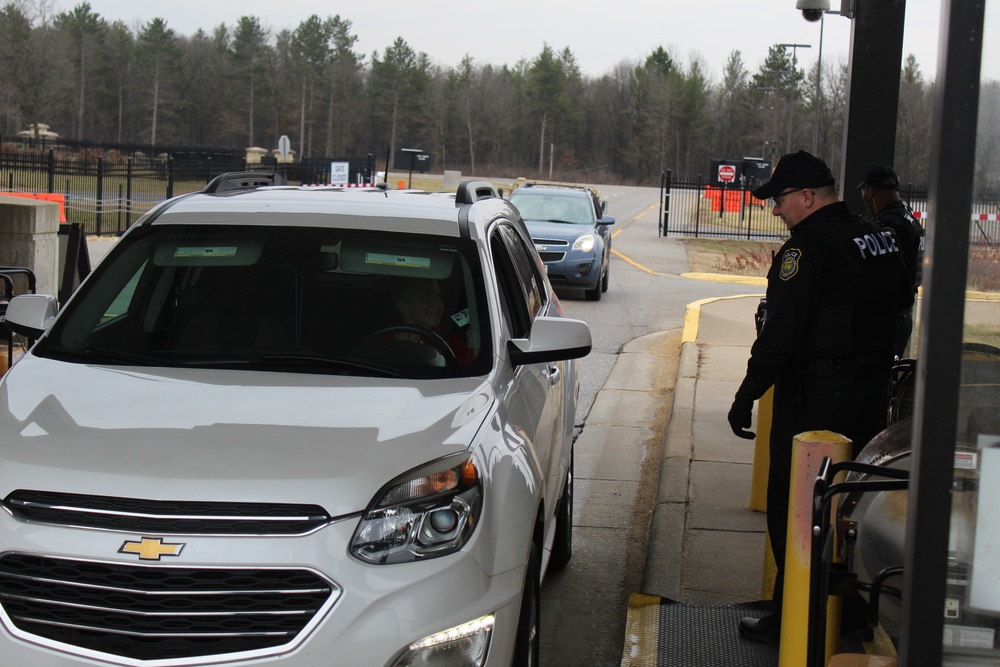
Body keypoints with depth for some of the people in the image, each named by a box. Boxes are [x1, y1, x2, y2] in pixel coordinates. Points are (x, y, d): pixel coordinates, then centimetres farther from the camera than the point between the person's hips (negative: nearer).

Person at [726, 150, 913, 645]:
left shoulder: (809, 246, -17)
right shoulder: (878, 239, 10)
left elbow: (780, 332, -21)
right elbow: (900, 302, 20)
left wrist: (747, 395, -16)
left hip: (815, 399, -8)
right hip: (872, 393, 8)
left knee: (791, 508, 1)